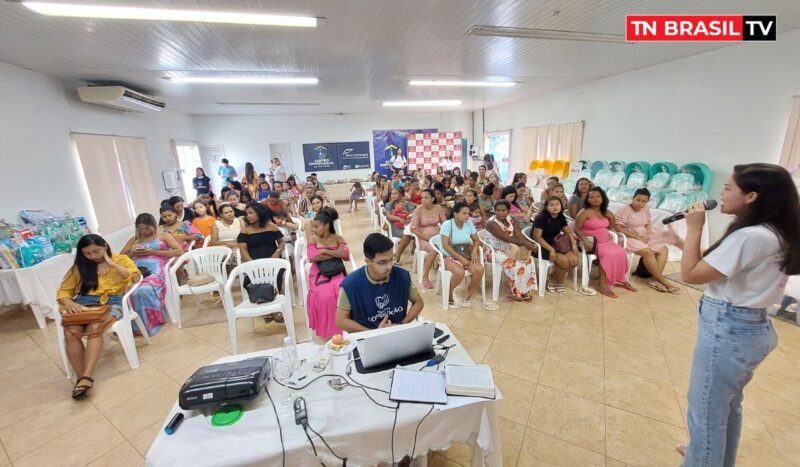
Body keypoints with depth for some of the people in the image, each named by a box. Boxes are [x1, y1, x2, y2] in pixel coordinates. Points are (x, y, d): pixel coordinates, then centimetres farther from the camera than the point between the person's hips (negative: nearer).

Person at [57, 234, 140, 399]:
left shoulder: (121, 259, 7)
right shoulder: (80, 266, 15)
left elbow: (136, 278, -10)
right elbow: (63, 291, 13)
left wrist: (111, 263, -9)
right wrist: (70, 303, -10)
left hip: (112, 302, -3)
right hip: (84, 303, 3)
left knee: (94, 328, -32)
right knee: (70, 332, -26)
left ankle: (87, 377, -32)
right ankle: (82, 378, -21)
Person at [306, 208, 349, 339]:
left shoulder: (338, 239, 10)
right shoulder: (313, 240, 8)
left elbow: (346, 255, -7)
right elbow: (313, 257, -10)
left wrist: (325, 250, -8)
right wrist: (336, 253, -6)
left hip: (337, 273, 1)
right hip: (319, 274, -1)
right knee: (325, 295, -31)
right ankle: (326, 329, -10)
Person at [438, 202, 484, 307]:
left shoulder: (469, 223, 2)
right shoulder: (447, 224, -13)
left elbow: (476, 239, 9)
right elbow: (445, 246, -18)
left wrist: (474, 251, -13)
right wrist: (460, 258, -22)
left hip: (466, 256, 5)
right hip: (449, 256, -5)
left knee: (479, 269, -23)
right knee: (459, 272, -34)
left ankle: (468, 297, -2)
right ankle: (448, 293, -3)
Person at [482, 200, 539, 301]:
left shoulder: (512, 220, 3)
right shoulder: (491, 223, -19)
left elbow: (519, 235, -10)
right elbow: (506, 238, -27)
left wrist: (531, 243, -28)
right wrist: (524, 244, -33)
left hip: (508, 250, 7)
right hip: (494, 251, -7)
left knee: (529, 259, -12)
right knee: (514, 264, -27)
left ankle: (524, 290, -4)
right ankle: (517, 292, -7)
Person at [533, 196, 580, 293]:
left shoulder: (561, 217, 5)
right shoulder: (541, 218, -17)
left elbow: (569, 233, 13)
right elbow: (537, 237, -19)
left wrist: (574, 244, -6)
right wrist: (551, 249, -25)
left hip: (555, 245, 7)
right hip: (541, 247, -7)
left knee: (575, 260, -14)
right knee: (564, 261, -25)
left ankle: (553, 277, 7)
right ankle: (559, 282, 6)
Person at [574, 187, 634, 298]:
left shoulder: (605, 212, 11)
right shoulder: (585, 212, -12)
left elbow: (611, 227, 25)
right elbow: (577, 229, -16)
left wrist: (611, 216, 9)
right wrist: (585, 240, -27)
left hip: (605, 241, 8)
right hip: (592, 242, -8)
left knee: (621, 252, -11)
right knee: (609, 255, -27)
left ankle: (618, 279, 7)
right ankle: (602, 284, -20)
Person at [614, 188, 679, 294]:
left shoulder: (646, 209, 10)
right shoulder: (624, 210, -14)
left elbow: (648, 225, 16)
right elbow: (618, 228, -20)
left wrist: (647, 234, -8)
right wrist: (637, 237, -21)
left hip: (644, 236, 9)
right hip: (629, 237, -8)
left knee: (663, 250, -7)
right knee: (648, 252, -27)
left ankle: (655, 279, -12)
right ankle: (663, 281, -16)